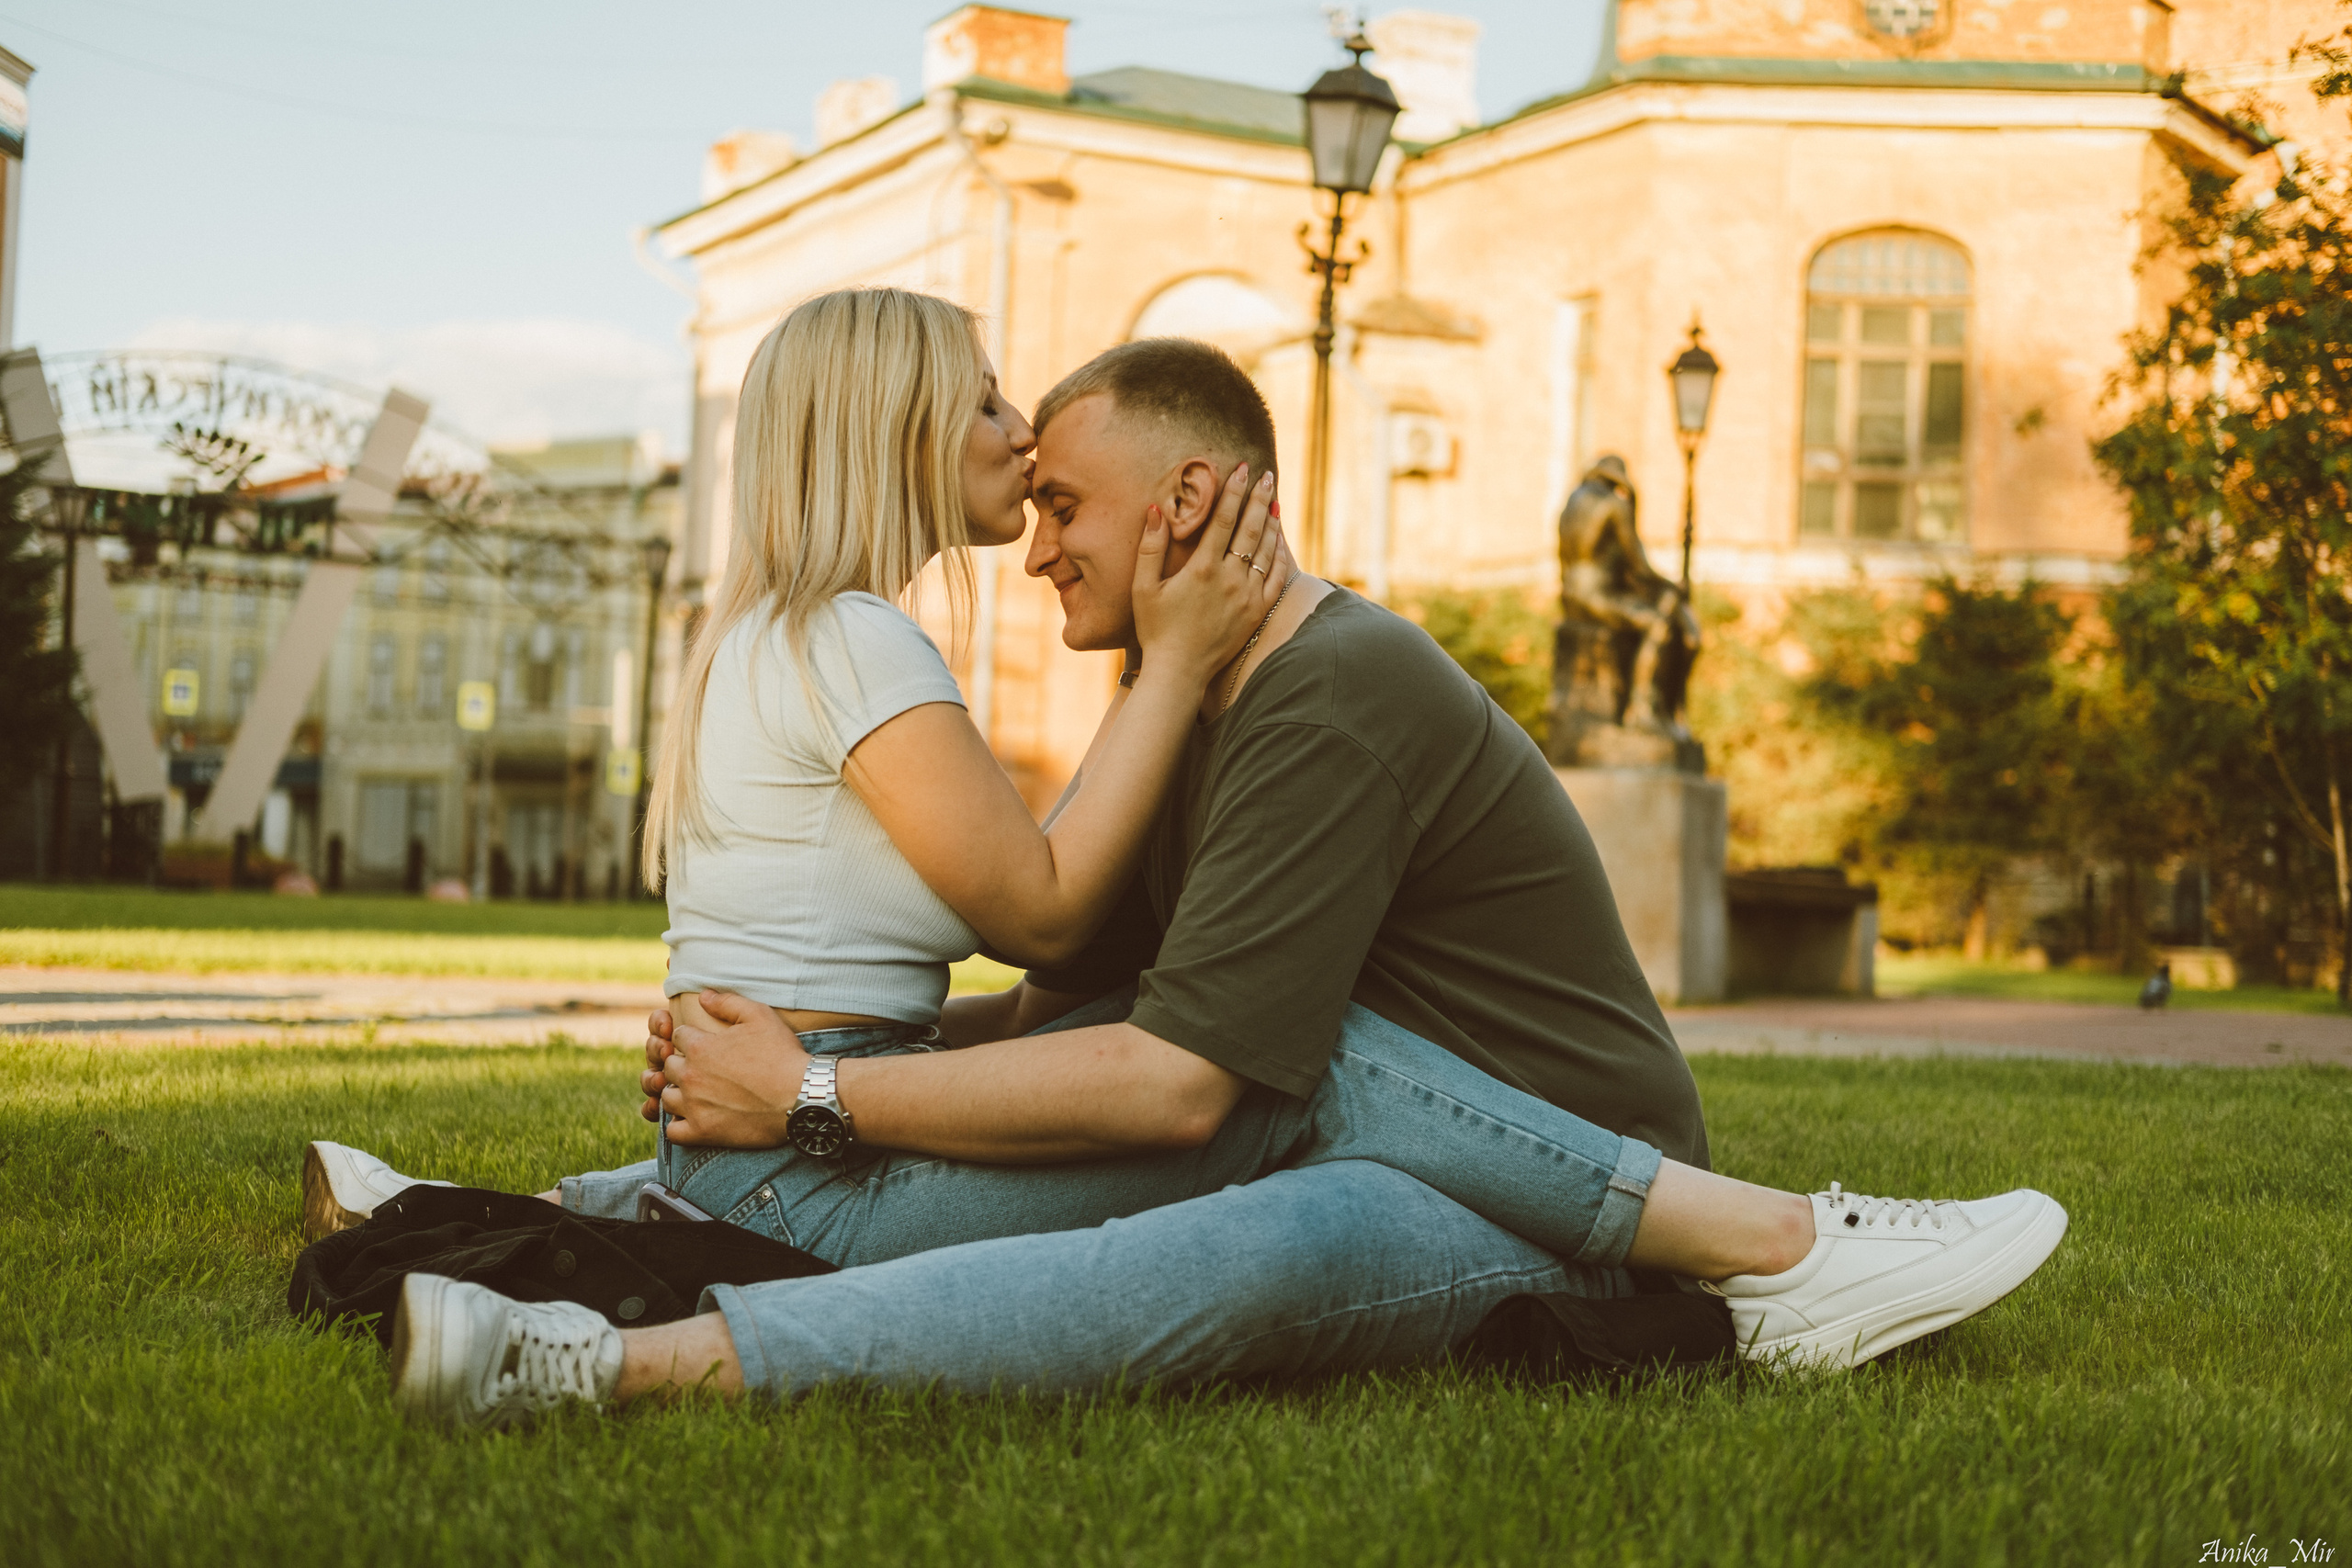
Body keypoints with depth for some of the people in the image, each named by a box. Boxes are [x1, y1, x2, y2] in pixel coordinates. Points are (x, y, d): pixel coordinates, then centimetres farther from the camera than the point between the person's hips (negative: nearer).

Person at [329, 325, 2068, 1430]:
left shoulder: (1331, 697, -17)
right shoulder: (1196, 702, 14)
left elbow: (1174, 1081, -24)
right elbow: (1078, 1002, 10)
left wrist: (819, 1094, -19)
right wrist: (786, 1062, -3)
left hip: (1551, 1209, -9)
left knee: (1288, 1236, -38)